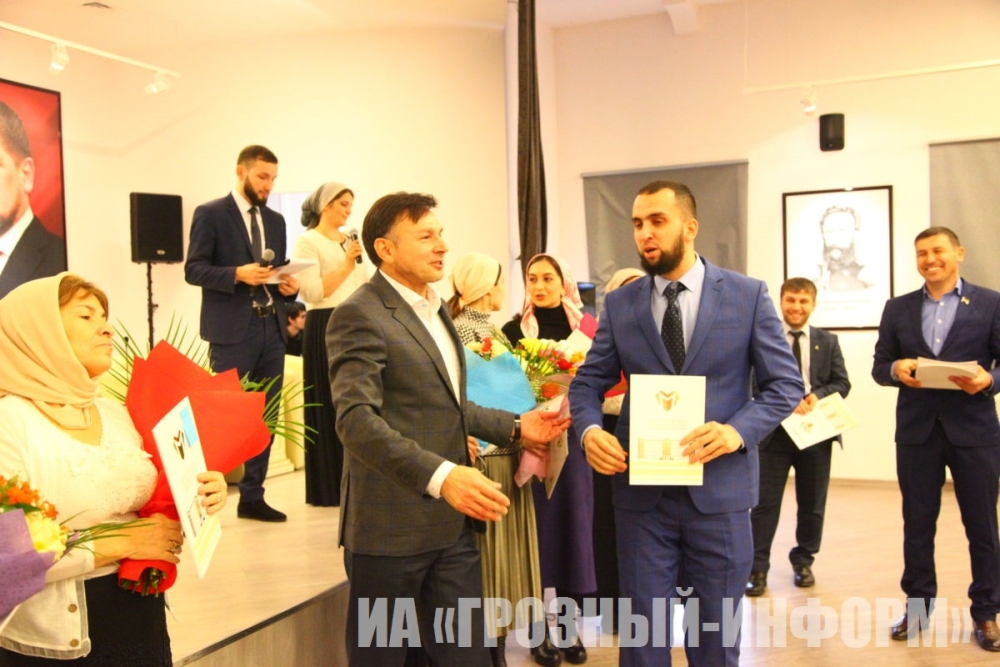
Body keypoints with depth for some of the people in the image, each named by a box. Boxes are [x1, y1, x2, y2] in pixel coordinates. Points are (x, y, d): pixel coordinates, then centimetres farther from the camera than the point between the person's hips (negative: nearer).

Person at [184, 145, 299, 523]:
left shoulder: (275, 221, 17)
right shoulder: (210, 214, -1)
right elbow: (193, 270, -7)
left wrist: (289, 286, -2)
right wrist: (237, 274, -21)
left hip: (271, 328, 6)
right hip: (232, 330, -6)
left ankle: (252, 497, 17)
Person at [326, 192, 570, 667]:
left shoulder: (434, 310, 16)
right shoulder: (360, 315, -14)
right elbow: (357, 419, -25)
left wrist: (514, 426, 13)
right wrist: (440, 476, -35)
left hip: (451, 524, 8)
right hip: (391, 526, -8)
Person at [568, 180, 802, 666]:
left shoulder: (748, 295, -2)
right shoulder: (619, 304, 3)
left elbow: (786, 384, -1)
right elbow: (587, 383, 5)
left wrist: (738, 430, -19)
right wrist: (590, 430, -17)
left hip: (719, 489, -1)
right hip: (641, 491, 1)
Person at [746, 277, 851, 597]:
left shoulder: (828, 341, 10)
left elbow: (842, 383, 5)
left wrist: (817, 396, -15)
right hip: (774, 431, -3)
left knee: (812, 504, 13)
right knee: (765, 503, -2)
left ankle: (803, 561, 29)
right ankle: (758, 568, 5)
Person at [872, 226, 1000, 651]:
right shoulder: (898, 309, 9)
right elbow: (879, 367, 7)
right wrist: (896, 370, -15)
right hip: (916, 432, 2)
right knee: (917, 525, 11)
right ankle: (917, 605, 24)